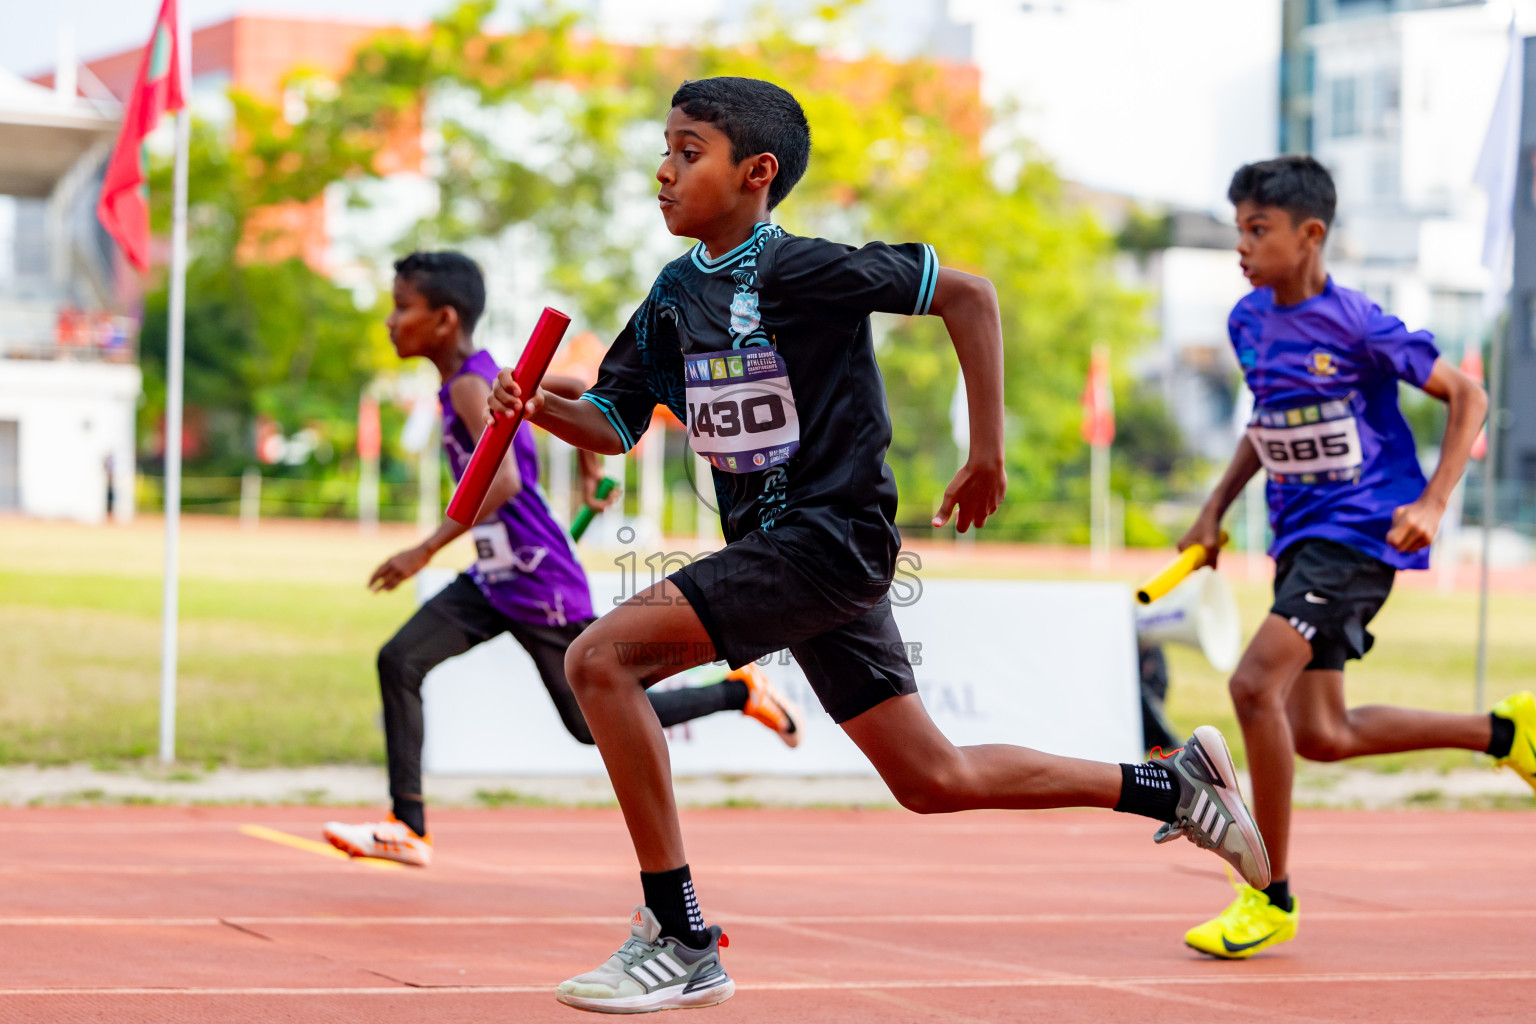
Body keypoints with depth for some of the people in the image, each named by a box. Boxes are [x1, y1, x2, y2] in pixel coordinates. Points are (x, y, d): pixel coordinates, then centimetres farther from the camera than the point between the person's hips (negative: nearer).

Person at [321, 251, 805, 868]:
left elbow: (503, 480, -35)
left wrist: (427, 550, -36)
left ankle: (740, 690, 18)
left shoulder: (468, 387, -20)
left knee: (594, 724, 4)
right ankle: (408, 827, -6)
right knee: (399, 661, -5)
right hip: (493, 582, 9)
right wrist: (591, 468, 33)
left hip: (540, 585, -9)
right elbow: (579, 390, 20)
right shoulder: (488, 376, 7)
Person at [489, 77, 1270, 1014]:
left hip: (830, 534, -9)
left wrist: (988, 453, -9)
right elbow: (614, 423, 13)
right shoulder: (676, 293, 10)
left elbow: (967, 294, -11)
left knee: (601, 658, -19)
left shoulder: (797, 269, -13)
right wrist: (539, 406, -8)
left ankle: (679, 939, -16)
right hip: (775, 547, 9)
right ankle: (1174, 785, 26)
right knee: (935, 781, 12)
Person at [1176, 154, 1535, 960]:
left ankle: (1272, 896, -12)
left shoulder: (1356, 325, -15)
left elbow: (1466, 397, -8)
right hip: (1299, 535, 8)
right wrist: (1216, 507, 15)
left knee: (1256, 683, -23)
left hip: (1360, 532, -8)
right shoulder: (1248, 322, 6)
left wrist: (1432, 503, -17)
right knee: (1320, 735, 8)